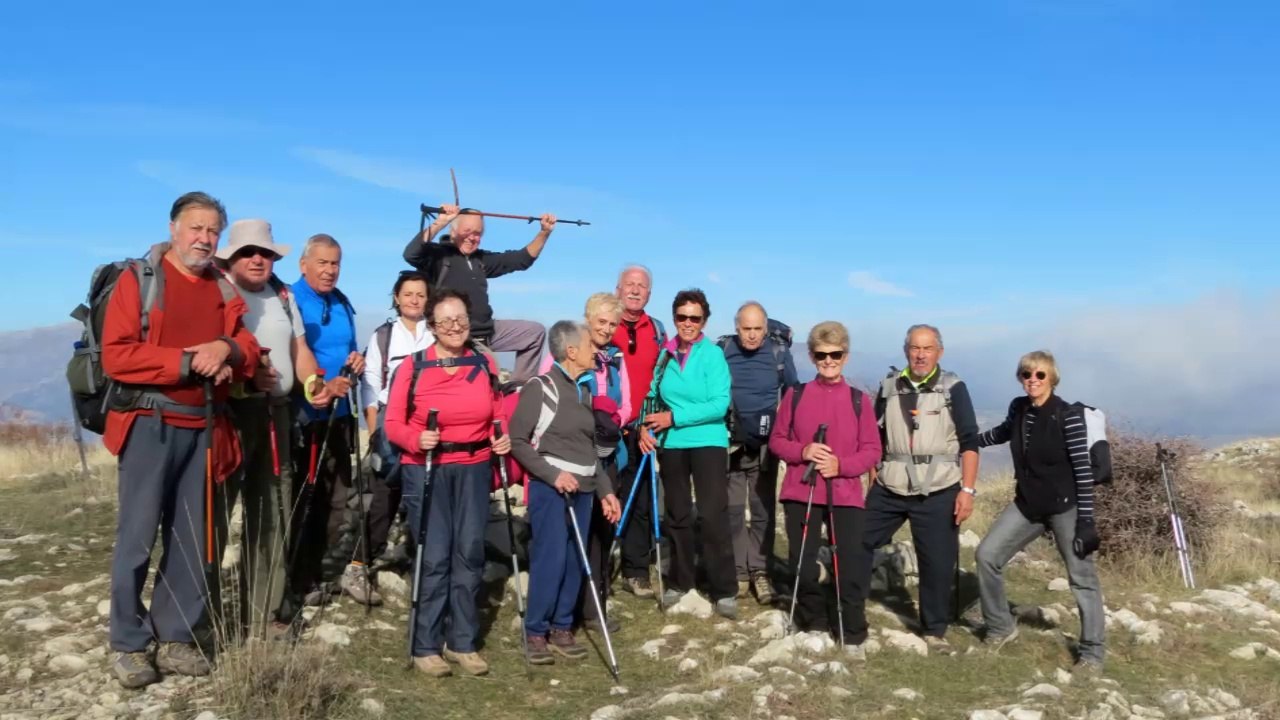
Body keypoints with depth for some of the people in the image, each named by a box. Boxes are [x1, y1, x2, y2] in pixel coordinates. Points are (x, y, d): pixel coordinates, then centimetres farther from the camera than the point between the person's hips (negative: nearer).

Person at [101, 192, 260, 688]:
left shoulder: (224, 290, 13)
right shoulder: (138, 280, -3)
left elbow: (249, 349, 13)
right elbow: (116, 355, -12)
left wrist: (228, 350, -9)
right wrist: (187, 362, -16)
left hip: (204, 427, 5)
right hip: (150, 423, -5)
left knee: (191, 537, 8)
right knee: (138, 534, -3)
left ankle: (175, 637, 17)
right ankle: (130, 644, 7)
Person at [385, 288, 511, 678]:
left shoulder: (485, 364, 5)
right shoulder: (414, 367, -6)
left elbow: (496, 418, 14)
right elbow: (393, 423, -5)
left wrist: (504, 439, -6)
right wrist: (416, 439, -23)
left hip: (474, 469, 3)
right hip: (426, 470, -3)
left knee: (469, 554, 5)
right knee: (434, 557, -5)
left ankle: (463, 643, 17)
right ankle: (425, 647, 8)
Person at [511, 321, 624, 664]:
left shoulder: (585, 390, 13)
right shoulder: (540, 388, -8)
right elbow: (517, 441, -10)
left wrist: (605, 489, 14)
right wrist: (553, 474, -16)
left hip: (583, 490, 7)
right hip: (550, 488, -6)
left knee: (574, 561, 6)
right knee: (550, 560, -8)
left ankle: (562, 628, 17)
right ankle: (536, 632, 5)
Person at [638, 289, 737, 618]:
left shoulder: (713, 354, -9)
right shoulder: (664, 354, 2)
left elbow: (720, 403, -17)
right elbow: (653, 396, 9)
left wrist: (674, 417, -18)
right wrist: (647, 427, -10)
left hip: (708, 443, -4)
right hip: (670, 444, 4)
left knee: (713, 515, -6)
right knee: (677, 514, 14)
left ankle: (725, 590, 2)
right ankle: (680, 581, 29)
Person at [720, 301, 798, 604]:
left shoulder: (780, 354, -4)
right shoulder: (721, 350, -5)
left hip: (765, 446, 0)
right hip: (730, 444, 0)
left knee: (763, 510, 5)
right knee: (732, 510, 4)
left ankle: (760, 571, 12)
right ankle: (737, 571, 12)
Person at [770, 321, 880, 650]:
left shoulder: (859, 400, 3)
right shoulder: (795, 395, 4)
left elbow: (872, 450, 2)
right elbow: (776, 440, 8)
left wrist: (841, 465, -14)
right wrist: (803, 452, -12)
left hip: (846, 495, -1)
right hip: (800, 493, 1)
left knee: (849, 566, -1)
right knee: (802, 564, 7)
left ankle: (852, 631, 15)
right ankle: (814, 622, 27)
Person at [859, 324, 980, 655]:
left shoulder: (953, 388, -2)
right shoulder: (889, 387, 8)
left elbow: (969, 442, -5)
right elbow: (875, 438, 15)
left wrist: (968, 489, -12)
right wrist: (873, 480, 11)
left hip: (938, 493, -3)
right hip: (889, 490, 3)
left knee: (937, 562, 2)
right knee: (858, 543, 5)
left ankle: (935, 631, 19)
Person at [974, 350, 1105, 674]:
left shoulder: (1068, 415, -17)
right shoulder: (1018, 408, 1)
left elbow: (1083, 469, -16)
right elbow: (1004, 432, 25)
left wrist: (1086, 519, -18)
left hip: (1065, 506, -6)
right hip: (1027, 504, 6)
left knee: (1081, 577, 3)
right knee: (987, 554, 2)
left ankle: (1092, 653, 16)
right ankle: (1001, 627, 18)